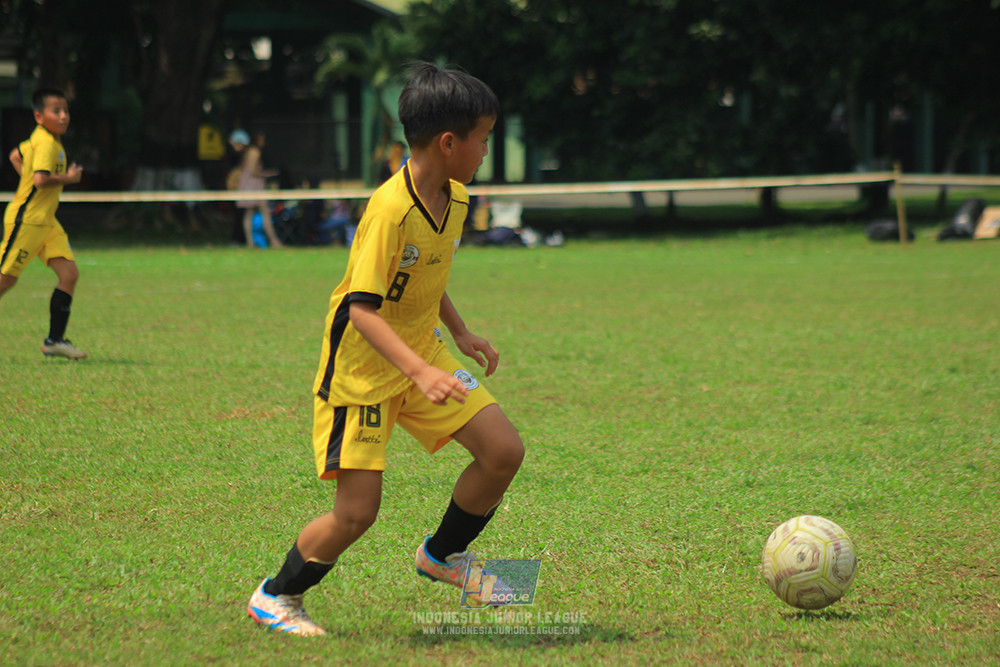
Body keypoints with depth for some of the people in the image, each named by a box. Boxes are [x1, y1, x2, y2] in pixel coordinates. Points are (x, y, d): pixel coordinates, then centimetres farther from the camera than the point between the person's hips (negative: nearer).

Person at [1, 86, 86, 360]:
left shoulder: (39, 139, 12)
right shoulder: (47, 143, -18)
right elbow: (41, 180, -30)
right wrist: (68, 178, -15)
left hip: (46, 222, 10)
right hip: (26, 220, -10)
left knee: (70, 274, -1)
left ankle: (55, 340, 1)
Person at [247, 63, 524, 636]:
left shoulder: (456, 199, 0)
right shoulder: (390, 209, -27)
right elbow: (361, 309, -30)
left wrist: (460, 332, 20)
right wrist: (421, 372, -39)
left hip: (422, 353, 8)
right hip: (362, 366, -8)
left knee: (505, 451, -5)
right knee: (357, 512, -10)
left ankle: (443, 555, 20)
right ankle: (275, 597, 15)